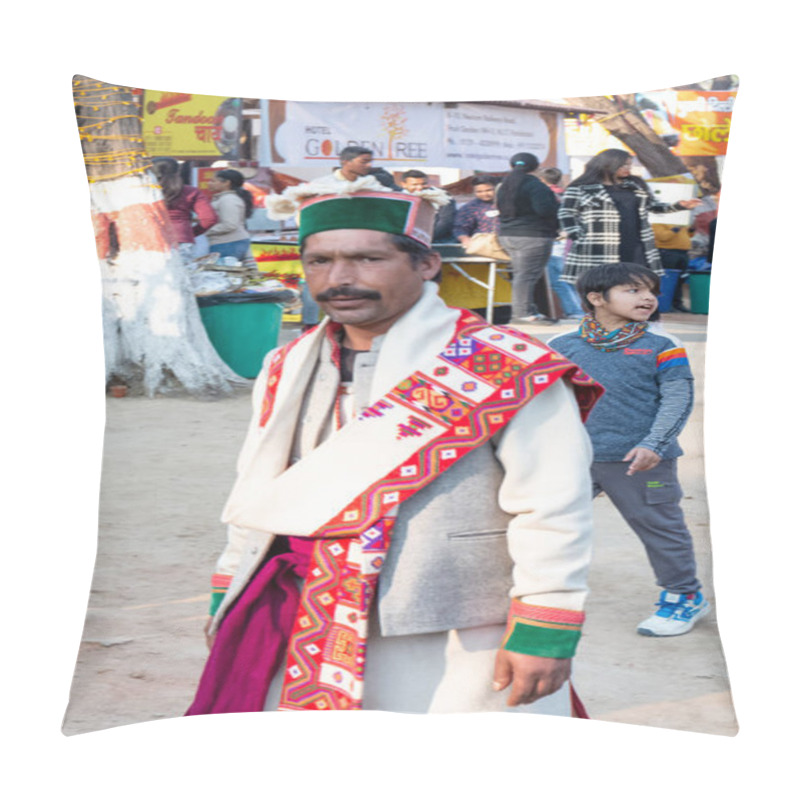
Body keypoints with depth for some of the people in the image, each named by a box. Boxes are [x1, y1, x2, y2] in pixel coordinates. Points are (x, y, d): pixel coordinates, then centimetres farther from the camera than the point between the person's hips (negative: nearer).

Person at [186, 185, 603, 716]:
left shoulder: (504, 370, -10)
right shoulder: (288, 371, 11)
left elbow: (553, 508, -11)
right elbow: (254, 500, 21)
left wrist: (544, 632, -14)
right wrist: (229, 603, 21)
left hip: (457, 650, -5)